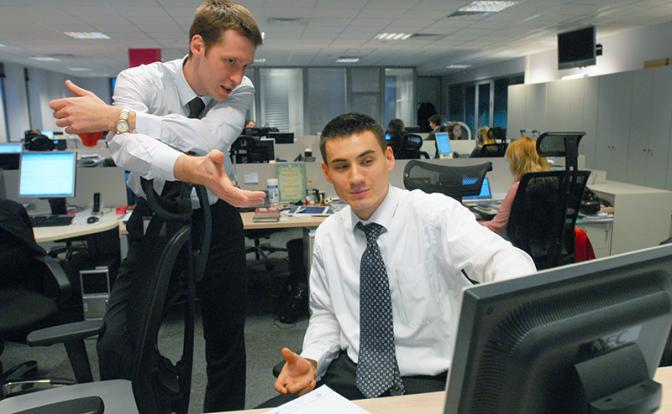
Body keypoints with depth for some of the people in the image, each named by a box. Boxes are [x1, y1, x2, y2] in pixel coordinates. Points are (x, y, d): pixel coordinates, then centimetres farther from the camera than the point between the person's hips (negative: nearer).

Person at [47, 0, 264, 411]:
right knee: (117, 345, -11)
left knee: (227, 339, 9)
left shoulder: (241, 91, -10)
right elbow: (129, 147, -37)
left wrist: (117, 116, -36)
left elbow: (212, 137, -32)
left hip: (217, 223, 2)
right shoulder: (141, 80, -15)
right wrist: (196, 171, -57)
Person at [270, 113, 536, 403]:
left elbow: (502, 260, -26)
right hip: (350, 376, 4)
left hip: (429, 381, -4)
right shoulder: (327, 236, 4)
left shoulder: (436, 213, -12)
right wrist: (311, 360, -6)